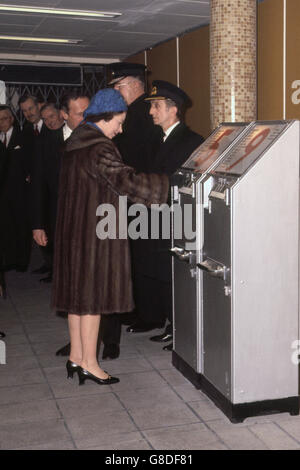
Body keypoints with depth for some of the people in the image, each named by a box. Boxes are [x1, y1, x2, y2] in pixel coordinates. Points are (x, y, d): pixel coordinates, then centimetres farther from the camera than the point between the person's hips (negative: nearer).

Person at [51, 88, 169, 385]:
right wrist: (170, 183, -21)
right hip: (95, 230, -9)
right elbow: (128, 183, -26)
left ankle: (76, 356, 23)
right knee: (93, 293, -1)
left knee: (79, 292, 14)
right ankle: (88, 364, 8)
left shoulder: (76, 142, 11)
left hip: (74, 228, 10)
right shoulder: (98, 149, -19)